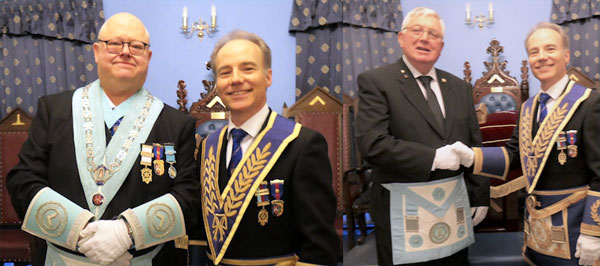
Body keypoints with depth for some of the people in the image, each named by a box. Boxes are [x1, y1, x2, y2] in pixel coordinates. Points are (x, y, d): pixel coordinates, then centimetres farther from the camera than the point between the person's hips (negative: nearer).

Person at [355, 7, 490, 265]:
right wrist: (433, 157, -17)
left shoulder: (459, 86, 13)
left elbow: (474, 146, 16)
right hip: (403, 210, -5)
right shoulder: (375, 81, -5)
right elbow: (372, 144, -16)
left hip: (455, 205, 5)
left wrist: (480, 196, 13)